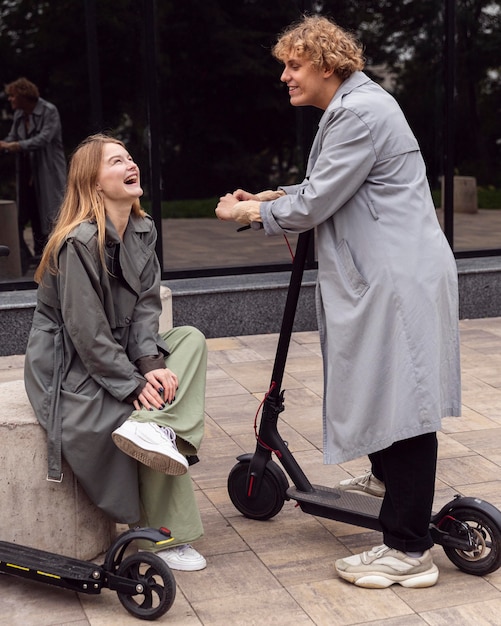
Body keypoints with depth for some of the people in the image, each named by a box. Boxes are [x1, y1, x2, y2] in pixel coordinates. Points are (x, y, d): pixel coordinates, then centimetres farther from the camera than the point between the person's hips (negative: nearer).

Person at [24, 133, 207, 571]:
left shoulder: (143, 230, 3)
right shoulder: (80, 243, -22)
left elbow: (146, 305, -1)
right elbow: (87, 333, -24)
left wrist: (150, 362, -18)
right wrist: (135, 385, -21)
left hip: (115, 353, 8)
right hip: (69, 369, -8)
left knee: (191, 339, -9)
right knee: (156, 399, -20)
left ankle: (155, 429, -27)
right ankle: (166, 539, -8)